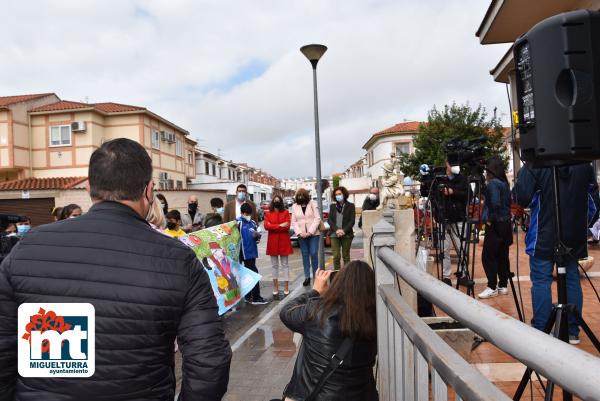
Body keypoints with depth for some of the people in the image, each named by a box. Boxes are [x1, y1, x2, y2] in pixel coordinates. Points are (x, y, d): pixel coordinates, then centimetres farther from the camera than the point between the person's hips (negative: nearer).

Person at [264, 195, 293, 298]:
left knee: (284, 264, 4)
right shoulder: (268, 213, 6)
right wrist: (280, 225, -15)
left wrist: (273, 226, -10)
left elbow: (287, 226, -10)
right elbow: (266, 226, -8)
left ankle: (286, 288, 8)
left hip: (283, 241, -2)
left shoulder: (286, 212, 2)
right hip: (272, 242, 2)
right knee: (274, 265, 8)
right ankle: (275, 288, 16)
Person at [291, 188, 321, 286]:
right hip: (302, 235, 2)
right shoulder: (294, 207, 6)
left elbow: (317, 218, -5)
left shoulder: (312, 204, 1)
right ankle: (307, 277, 14)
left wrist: (310, 232, -13)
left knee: (314, 254, -4)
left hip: (313, 234, -2)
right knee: (305, 255, 7)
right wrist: (299, 233, -11)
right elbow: (294, 222, 4)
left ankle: (315, 275, 9)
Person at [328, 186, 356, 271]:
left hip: (347, 234, -1)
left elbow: (352, 220, -2)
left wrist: (344, 230, -14)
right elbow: (329, 220, 5)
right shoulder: (332, 206, 11)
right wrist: (336, 230, -11)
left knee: (346, 256, 6)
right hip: (334, 234, 1)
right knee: (336, 256, -5)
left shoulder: (350, 206, 4)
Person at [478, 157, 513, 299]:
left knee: (488, 256, -4)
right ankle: (503, 285, 18)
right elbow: (507, 203, 15)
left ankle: (492, 287, 0)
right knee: (502, 255, 12)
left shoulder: (493, 183, -14)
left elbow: (495, 204, -24)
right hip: (505, 223, 9)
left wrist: (490, 218, -13)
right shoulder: (504, 183, 12)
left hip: (495, 225, -9)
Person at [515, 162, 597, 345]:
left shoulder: (534, 166, -13)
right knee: (572, 280, 12)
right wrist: (583, 223, 22)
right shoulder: (584, 165, 4)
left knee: (541, 282, 1)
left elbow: (522, 199, -18)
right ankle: (572, 332, 20)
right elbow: (592, 192, 13)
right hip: (574, 237, 5)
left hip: (544, 238, -4)